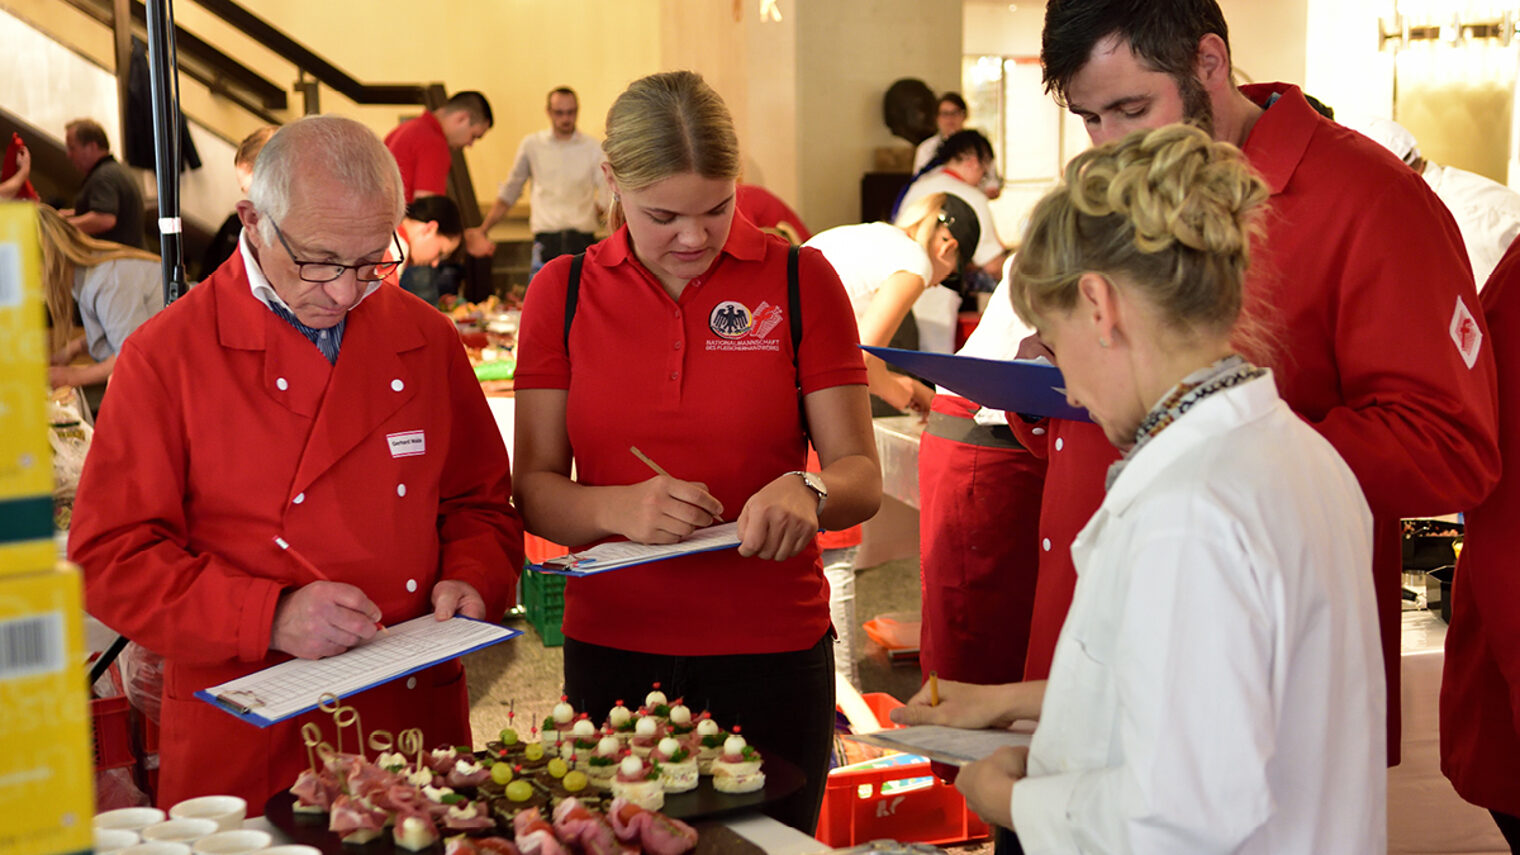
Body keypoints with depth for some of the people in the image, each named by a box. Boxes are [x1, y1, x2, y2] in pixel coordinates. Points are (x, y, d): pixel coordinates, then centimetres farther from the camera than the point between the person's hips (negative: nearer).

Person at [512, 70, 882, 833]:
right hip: (610, 654, 1)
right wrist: (620, 508, -21)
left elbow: (861, 475, -3)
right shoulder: (561, 294, 2)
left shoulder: (800, 280, -2)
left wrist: (807, 493, -25)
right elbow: (535, 491, -1)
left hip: (773, 655, -1)